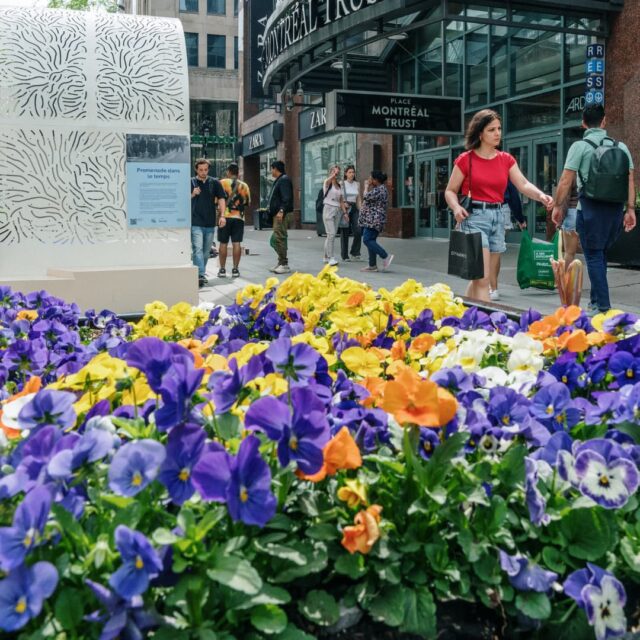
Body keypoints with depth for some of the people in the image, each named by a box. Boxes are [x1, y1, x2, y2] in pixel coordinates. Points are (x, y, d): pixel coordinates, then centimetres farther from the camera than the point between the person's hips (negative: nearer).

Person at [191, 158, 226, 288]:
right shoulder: (191, 182, 2)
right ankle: (201, 275, -20)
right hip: (196, 222, -3)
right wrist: (192, 195, -14)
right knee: (198, 249, -14)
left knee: (206, 251, 12)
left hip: (210, 222, 3)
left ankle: (201, 273, 27)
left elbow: (221, 199, 6)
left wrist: (222, 215, -7)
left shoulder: (214, 183, 7)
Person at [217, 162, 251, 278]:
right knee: (236, 243, 2)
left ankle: (222, 269, 6)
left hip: (225, 217, -2)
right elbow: (248, 202, 13)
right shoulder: (244, 185, 6)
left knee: (223, 243, 5)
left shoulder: (222, 183, -1)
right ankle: (235, 270, 1)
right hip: (238, 217, 2)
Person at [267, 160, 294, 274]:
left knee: (278, 239, -12)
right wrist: (272, 210, 21)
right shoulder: (279, 180, 22)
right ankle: (281, 263, 19)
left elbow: (286, 198, -22)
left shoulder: (284, 180, -11)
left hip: (282, 214, -11)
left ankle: (284, 264, -8)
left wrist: (281, 211, -29)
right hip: (277, 214, 11)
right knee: (275, 240, 13)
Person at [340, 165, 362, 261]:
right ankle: (345, 256, 8)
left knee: (358, 231, -9)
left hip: (354, 209, 4)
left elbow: (359, 199, 14)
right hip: (344, 209, -4)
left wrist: (361, 211, 6)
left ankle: (355, 253, 5)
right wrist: (343, 204, -17)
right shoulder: (342, 184, -1)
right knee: (345, 233, 0)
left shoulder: (357, 184, 11)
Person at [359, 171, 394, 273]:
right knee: (371, 241, 10)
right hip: (372, 221, 11)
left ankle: (386, 256, -13)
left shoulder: (379, 190, -15)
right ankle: (372, 265, 11)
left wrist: (366, 186, -1)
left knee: (367, 240, -13)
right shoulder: (381, 189, 18)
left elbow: (366, 197, -18)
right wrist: (368, 187, 17)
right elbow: (370, 199, 23)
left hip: (373, 220, -11)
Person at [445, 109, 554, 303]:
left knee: (478, 278, 11)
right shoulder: (466, 159, -1)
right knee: (482, 278, -12)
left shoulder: (506, 159, 11)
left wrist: (541, 196, -20)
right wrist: (456, 207, -19)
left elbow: (523, 184, 0)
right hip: (474, 216, -5)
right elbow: (450, 191, 2)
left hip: (497, 216, 5)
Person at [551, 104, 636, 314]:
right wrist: (630, 209, 7)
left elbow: (566, 181, -7)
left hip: (591, 207, -5)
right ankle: (596, 299, 21)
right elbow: (630, 180, 6)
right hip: (616, 208, 5)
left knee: (594, 256, 1)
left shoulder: (580, 146, -3)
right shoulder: (620, 146, 10)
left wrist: (558, 206, 1)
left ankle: (602, 306, -2)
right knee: (601, 254, 18)